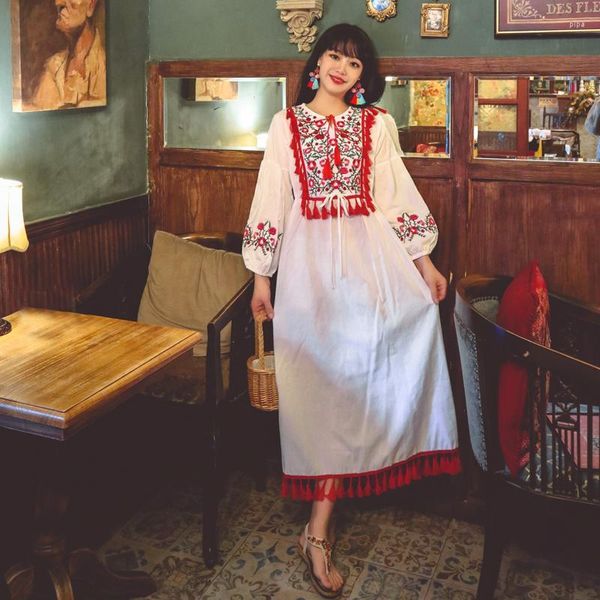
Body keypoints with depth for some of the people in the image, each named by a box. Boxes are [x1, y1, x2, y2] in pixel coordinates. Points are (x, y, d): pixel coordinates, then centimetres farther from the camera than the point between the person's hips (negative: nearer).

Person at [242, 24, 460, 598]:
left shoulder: (377, 124, 11)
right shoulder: (287, 123, 8)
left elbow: (396, 195, 8)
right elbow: (271, 199, 6)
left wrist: (423, 261, 2)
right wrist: (261, 276, 3)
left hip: (368, 254, 1)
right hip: (308, 256, -1)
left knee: (351, 376, -5)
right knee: (321, 380, -2)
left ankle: (319, 528, 5)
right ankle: (321, 526, 10)